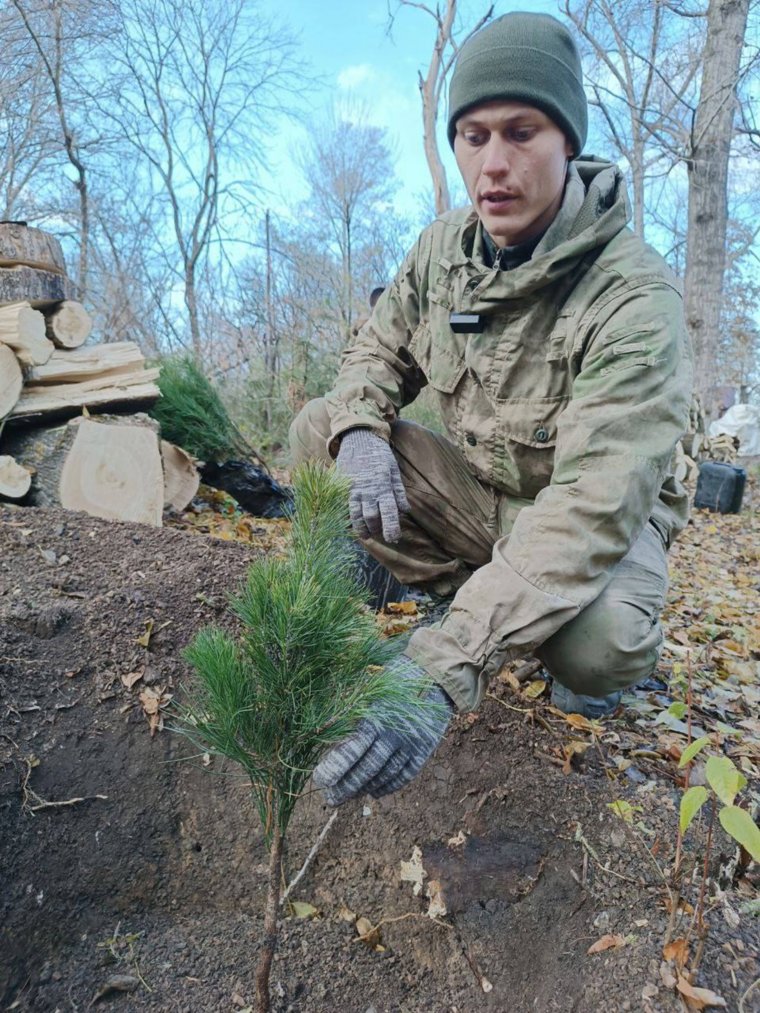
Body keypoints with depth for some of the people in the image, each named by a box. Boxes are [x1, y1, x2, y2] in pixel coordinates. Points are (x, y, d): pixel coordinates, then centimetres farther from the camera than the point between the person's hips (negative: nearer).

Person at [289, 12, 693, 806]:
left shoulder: (634, 299, -28)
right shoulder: (444, 247, -8)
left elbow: (593, 506, -37)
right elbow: (379, 350, 6)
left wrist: (443, 667, -48)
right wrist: (359, 429, -21)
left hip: (597, 521, -4)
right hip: (473, 488, 5)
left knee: (597, 645, -38)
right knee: (316, 428, -13)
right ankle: (471, 598, -3)